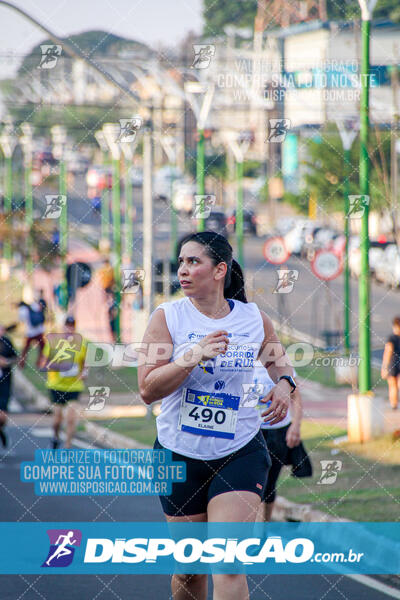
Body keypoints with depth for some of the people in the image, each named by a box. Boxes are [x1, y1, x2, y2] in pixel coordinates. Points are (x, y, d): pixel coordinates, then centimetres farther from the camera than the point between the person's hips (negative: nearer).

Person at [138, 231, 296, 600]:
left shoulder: (255, 318, 0)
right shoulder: (167, 317, -5)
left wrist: (285, 383, 0)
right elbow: (147, 390, -14)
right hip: (179, 455, 0)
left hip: (240, 455, 0)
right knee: (188, 570, 10)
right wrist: (194, 357, -26)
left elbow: (278, 358, 23)